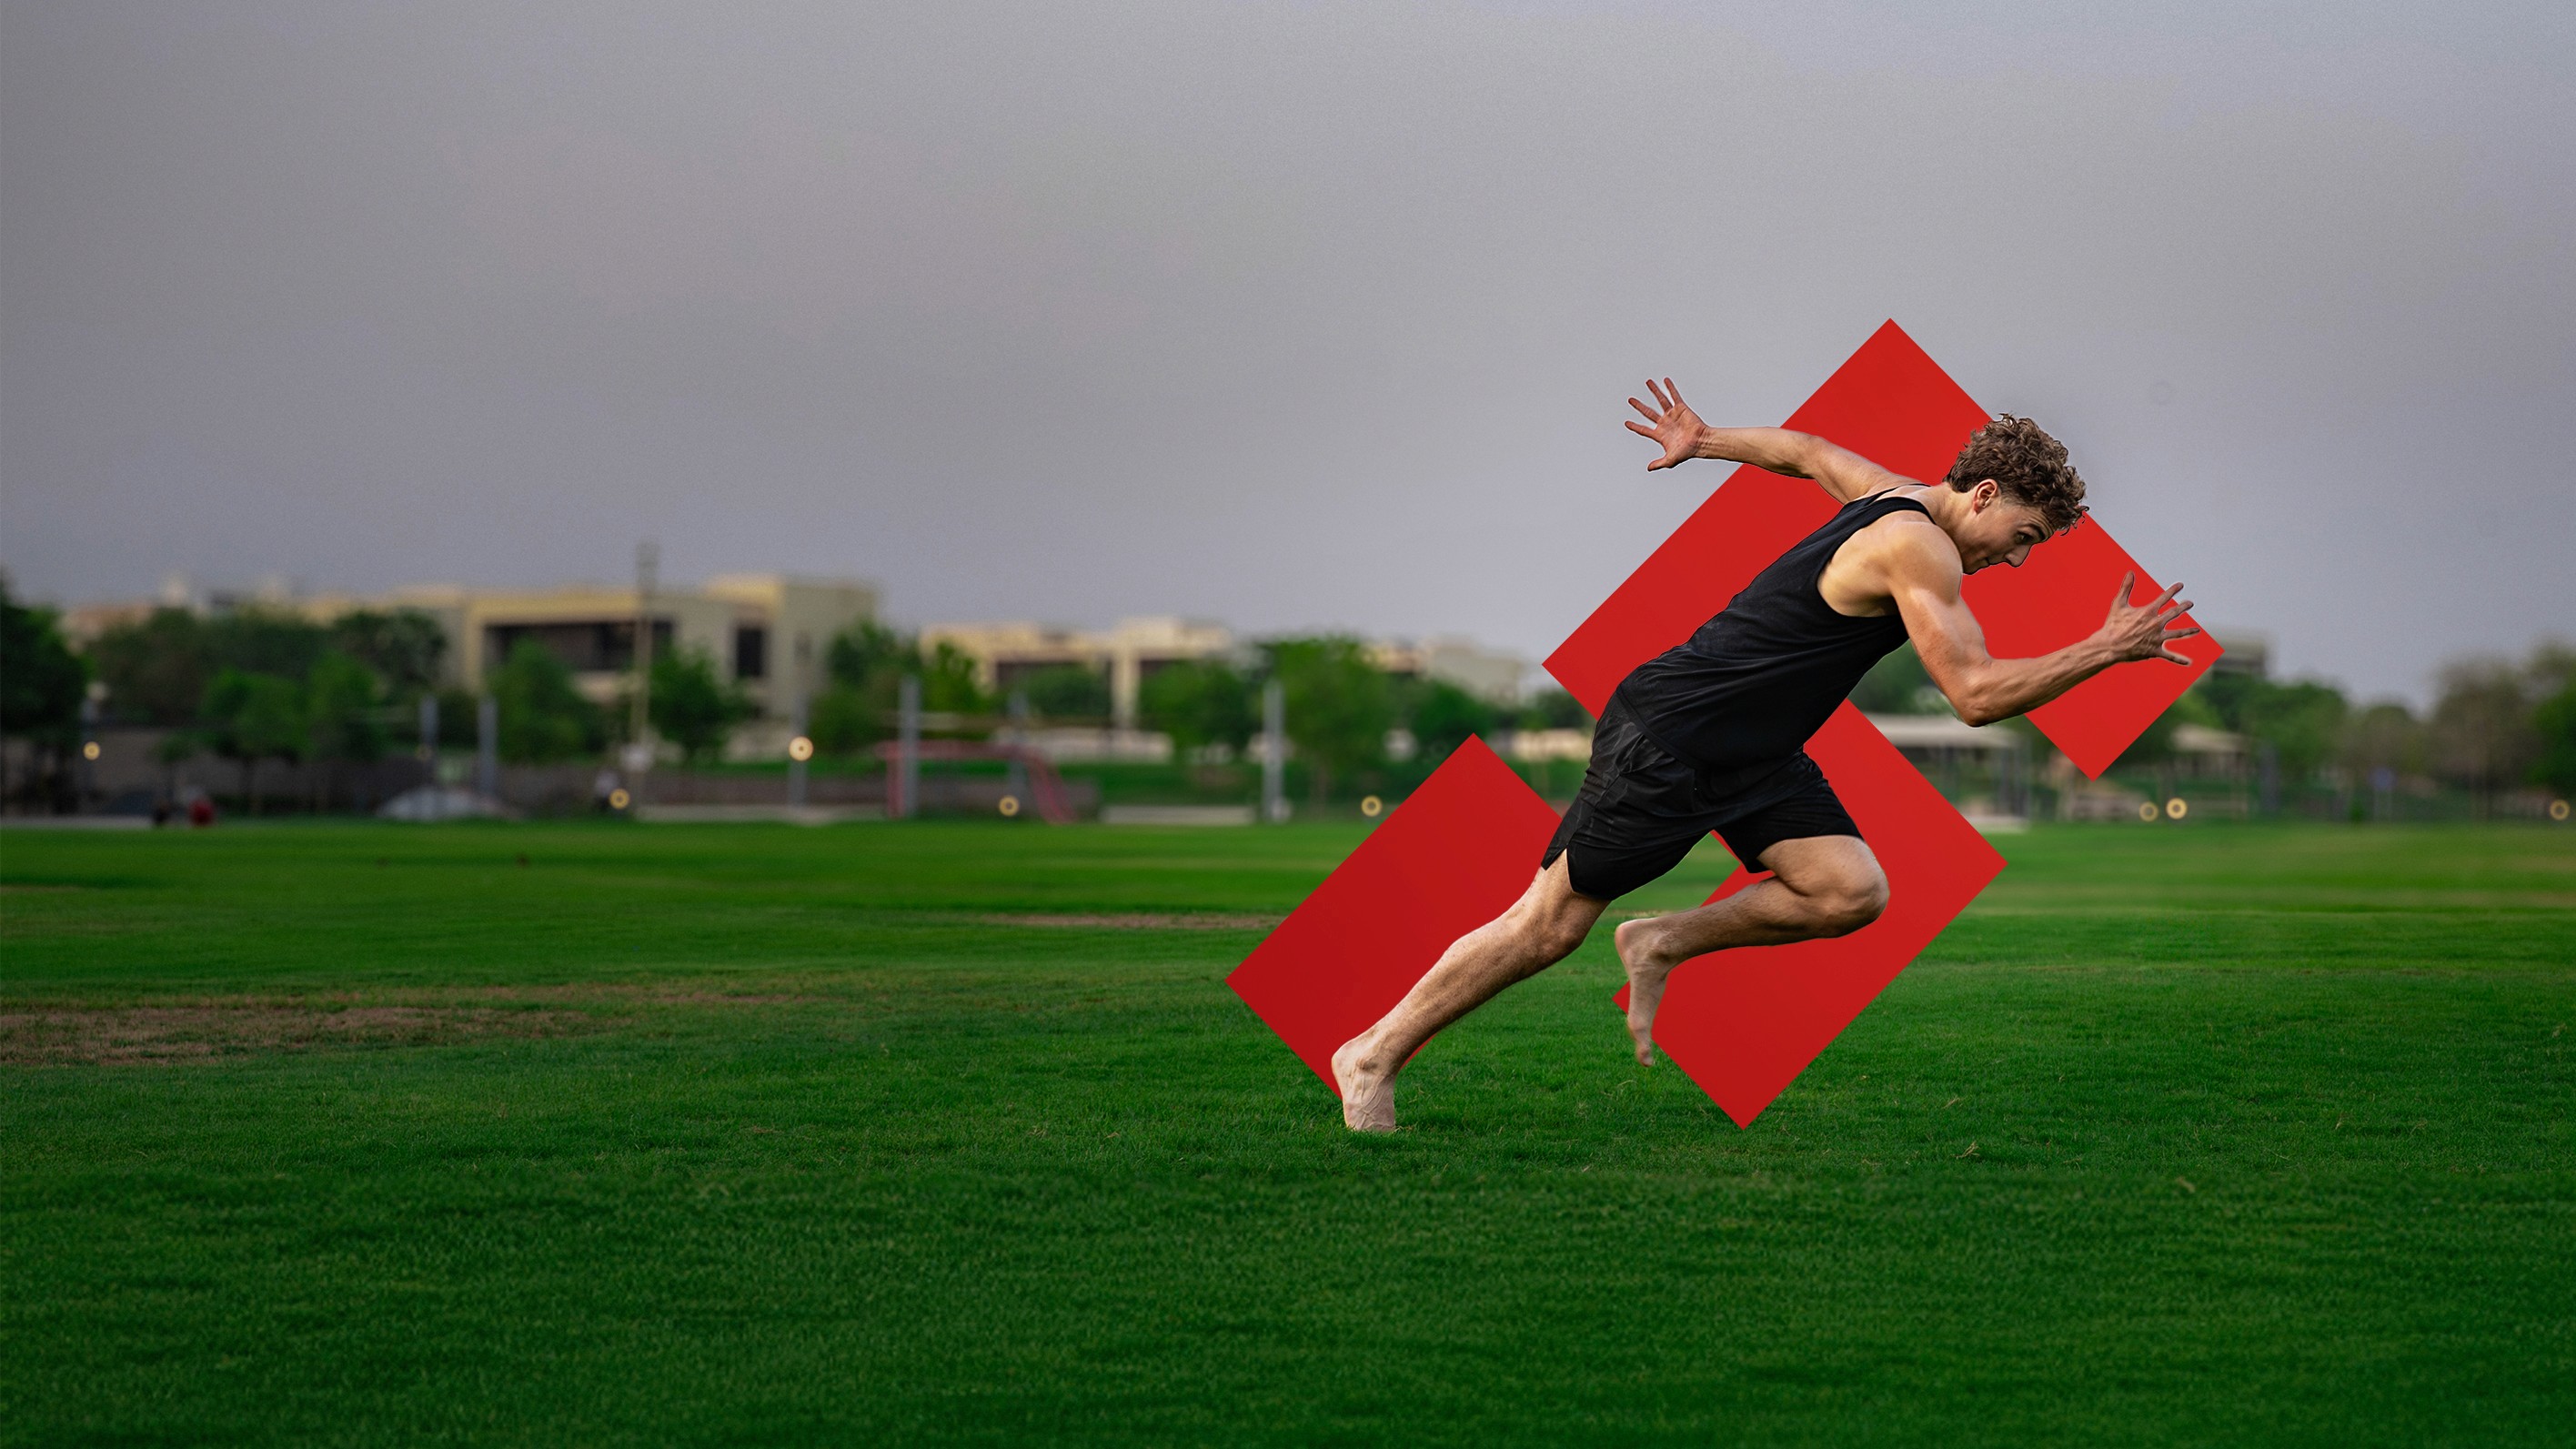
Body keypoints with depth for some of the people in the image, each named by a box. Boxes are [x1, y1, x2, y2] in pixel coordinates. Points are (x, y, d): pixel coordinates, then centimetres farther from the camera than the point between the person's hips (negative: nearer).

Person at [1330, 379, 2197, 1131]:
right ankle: (1373, 1056, 9)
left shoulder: (1895, 496, 7)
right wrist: (2108, 650, -22)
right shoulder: (1919, 547, -21)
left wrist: (1703, 441, 38)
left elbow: (1805, 450, 24)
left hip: (1753, 757, 9)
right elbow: (1974, 694, -28)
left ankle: (1661, 946, 9)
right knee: (1550, 926, -3)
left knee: (1853, 894, -9)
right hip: (1665, 739, -9)